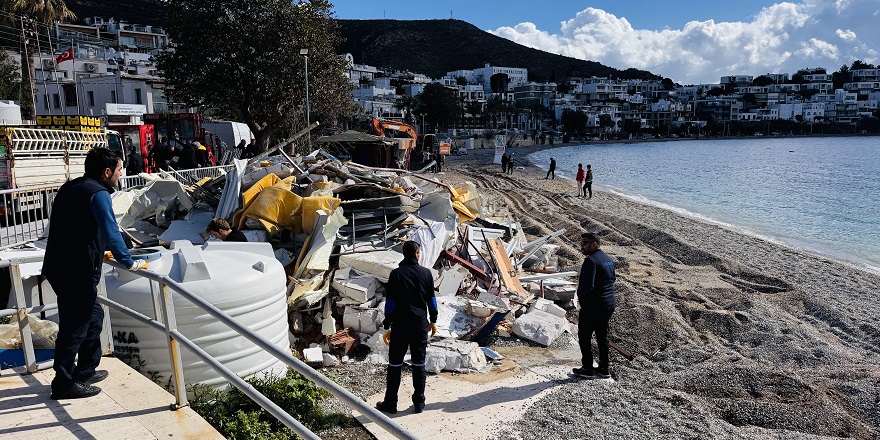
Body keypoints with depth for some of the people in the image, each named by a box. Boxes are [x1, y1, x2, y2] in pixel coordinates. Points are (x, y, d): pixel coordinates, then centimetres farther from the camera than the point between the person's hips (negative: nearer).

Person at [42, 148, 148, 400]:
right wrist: (130, 263, -14)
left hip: (60, 266, 10)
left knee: (93, 316, 20)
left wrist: (99, 252, 35)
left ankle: (85, 372, 30)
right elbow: (111, 234, -22)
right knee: (75, 326, 0)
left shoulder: (70, 188, 16)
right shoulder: (97, 193, -14)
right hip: (77, 272, -10)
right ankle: (64, 384, 10)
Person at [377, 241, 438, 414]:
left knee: (395, 364, 7)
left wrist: (387, 325, 0)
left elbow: (390, 302, -8)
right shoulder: (426, 273, 0)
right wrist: (433, 321, 18)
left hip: (400, 325, -2)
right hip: (420, 325, 3)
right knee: (419, 364, 10)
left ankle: (390, 403, 13)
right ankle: (419, 403, 16)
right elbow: (431, 299, 6)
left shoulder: (396, 274, -8)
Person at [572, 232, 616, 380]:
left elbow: (587, 286, -25)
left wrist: (580, 295, -7)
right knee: (602, 336, 17)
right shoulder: (608, 258, 10)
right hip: (610, 304, 9)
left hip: (593, 306, -9)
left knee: (584, 336, 4)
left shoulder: (591, 261, -20)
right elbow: (613, 278, 22)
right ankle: (604, 369, 24)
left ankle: (587, 369, 8)